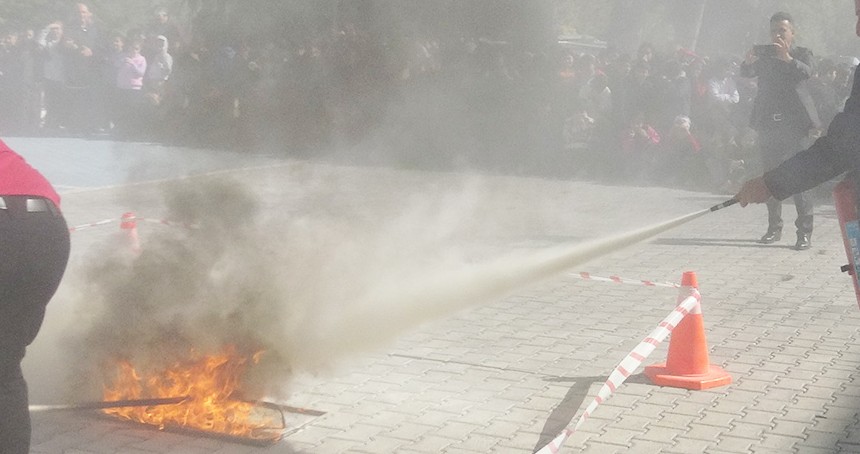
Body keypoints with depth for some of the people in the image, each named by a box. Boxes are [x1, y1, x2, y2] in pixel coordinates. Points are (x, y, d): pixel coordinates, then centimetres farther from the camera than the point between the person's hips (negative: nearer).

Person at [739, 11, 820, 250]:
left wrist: (788, 58, -34)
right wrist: (749, 61, -25)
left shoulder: (802, 54, 5)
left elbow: (806, 73, -16)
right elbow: (745, 74, -2)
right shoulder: (765, 56, 14)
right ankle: (774, 228, 16)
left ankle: (805, 232, -10)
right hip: (768, 123, 4)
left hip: (794, 123, -4)